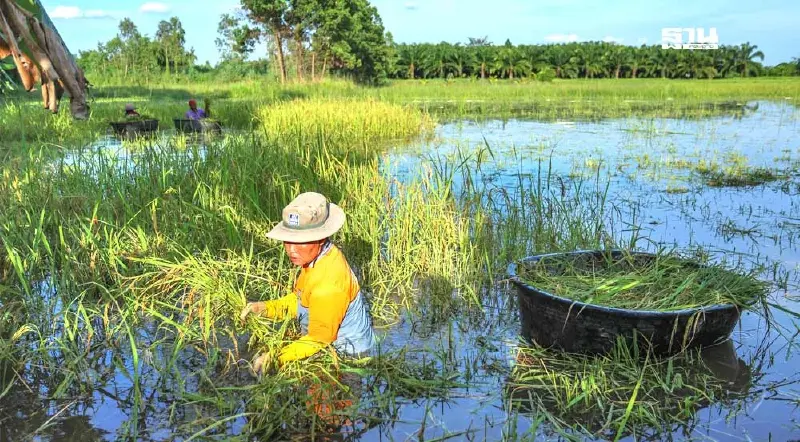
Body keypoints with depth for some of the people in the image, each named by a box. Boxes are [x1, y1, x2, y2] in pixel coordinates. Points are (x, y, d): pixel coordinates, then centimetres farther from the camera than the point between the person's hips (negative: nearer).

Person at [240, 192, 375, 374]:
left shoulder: (329, 284, -34)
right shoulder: (317, 255, -6)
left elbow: (319, 338, -26)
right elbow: (299, 300, 8)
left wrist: (277, 358, -29)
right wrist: (265, 308, -6)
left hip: (346, 354, -9)